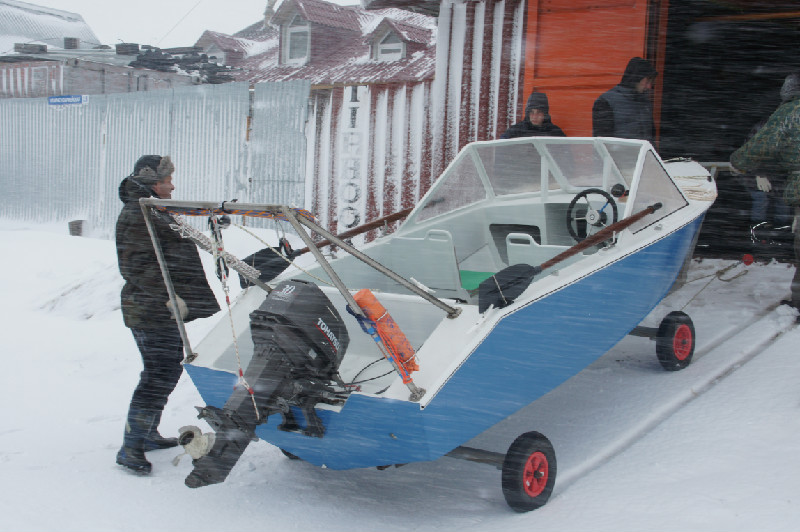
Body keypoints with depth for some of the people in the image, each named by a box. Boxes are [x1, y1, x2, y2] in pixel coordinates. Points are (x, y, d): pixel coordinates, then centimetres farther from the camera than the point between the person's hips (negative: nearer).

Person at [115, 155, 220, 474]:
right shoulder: (136, 215, -14)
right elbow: (136, 267, -21)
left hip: (168, 311, 11)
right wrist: (169, 296, -24)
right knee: (158, 376, -11)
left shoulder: (154, 211, 19)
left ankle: (148, 434, 28)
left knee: (169, 371, 16)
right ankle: (130, 447, -5)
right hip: (151, 312, -11)